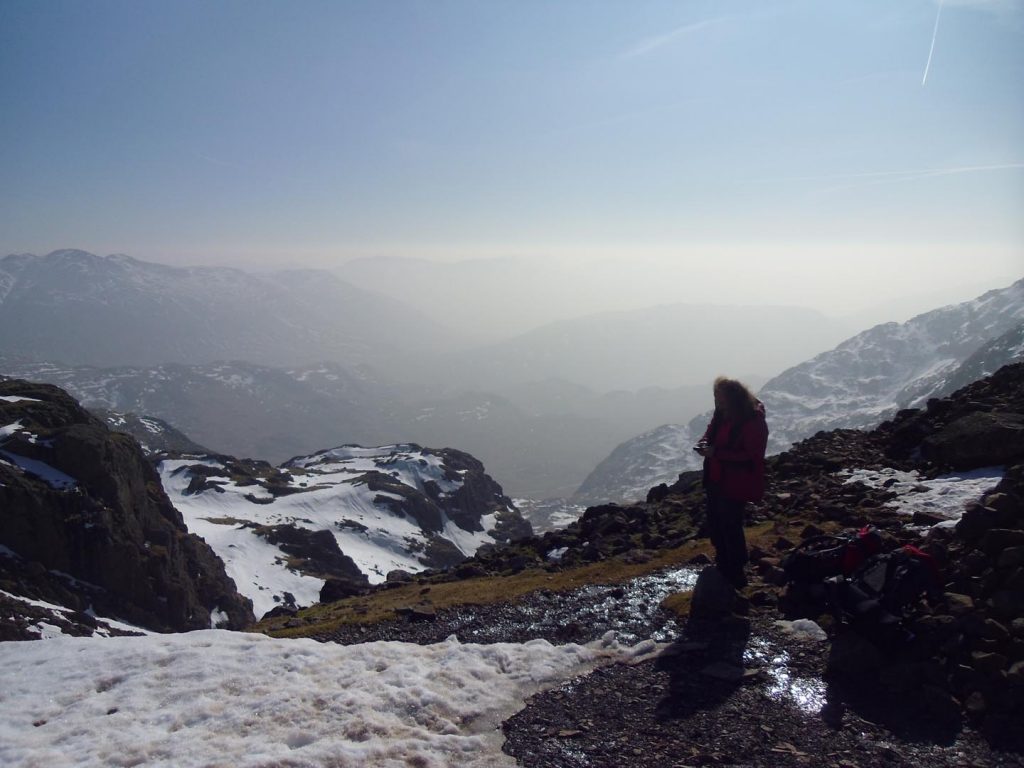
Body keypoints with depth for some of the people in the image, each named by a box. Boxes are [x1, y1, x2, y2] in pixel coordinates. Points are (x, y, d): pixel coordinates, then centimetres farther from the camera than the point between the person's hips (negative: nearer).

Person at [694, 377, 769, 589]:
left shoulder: (753, 422, -22)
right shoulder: (722, 414, 1)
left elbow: (751, 456, -24)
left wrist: (716, 453, -26)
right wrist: (705, 442, -5)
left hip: (735, 485, -8)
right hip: (715, 480, 8)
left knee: (731, 528, 0)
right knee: (715, 525, 18)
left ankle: (736, 577, 17)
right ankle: (723, 569, 37)